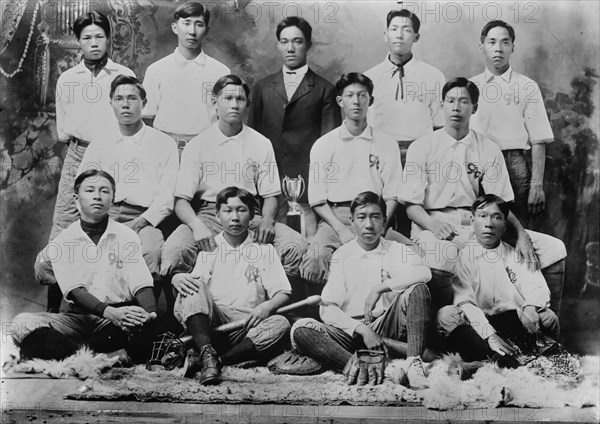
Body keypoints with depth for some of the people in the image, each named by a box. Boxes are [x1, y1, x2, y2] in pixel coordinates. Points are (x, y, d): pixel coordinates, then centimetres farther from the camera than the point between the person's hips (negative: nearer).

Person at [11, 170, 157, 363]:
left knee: (143, 327, -35)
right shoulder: (61, 242, 5)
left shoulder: (127, 236, 6)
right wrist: (110, 312, -27)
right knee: (23, 323, -25)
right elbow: (75, 291, -7)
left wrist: (150, 313, -27)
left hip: (121, 317, -1)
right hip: (79, 317, 1)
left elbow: (141, 284, -3)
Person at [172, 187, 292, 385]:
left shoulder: (264, 249, 16)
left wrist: (268, 305, -14)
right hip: (210, 323, 0)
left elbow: (283, 293, 8)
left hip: (248, 327, 0)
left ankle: (210, 359, -35)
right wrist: (176, 278, -15)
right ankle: (207, 352, -40)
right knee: (192, 287, -25)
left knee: (280, 324, -30)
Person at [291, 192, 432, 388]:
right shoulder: (342, 256, 9)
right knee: (300, 330, -24)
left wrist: (379, 288, -20)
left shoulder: (398, 250, 8)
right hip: (351, 332, 0)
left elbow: (424, 273, -15)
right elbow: (328, 308, 0)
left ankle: (414, 364, -33)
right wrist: (362, 329, -15)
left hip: (389, 327, 0)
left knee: (417, 289, -23)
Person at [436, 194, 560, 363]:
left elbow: (537, 288, 0)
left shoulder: (517, 256, 14)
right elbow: (464, 302, -8)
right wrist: (490, 335, -24)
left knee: (547, 316, -22)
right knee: (445, 315, -30)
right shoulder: (462, 256, 4)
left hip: (515, 321, 2)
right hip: (478, 324, -2)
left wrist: (530, 307, -25)